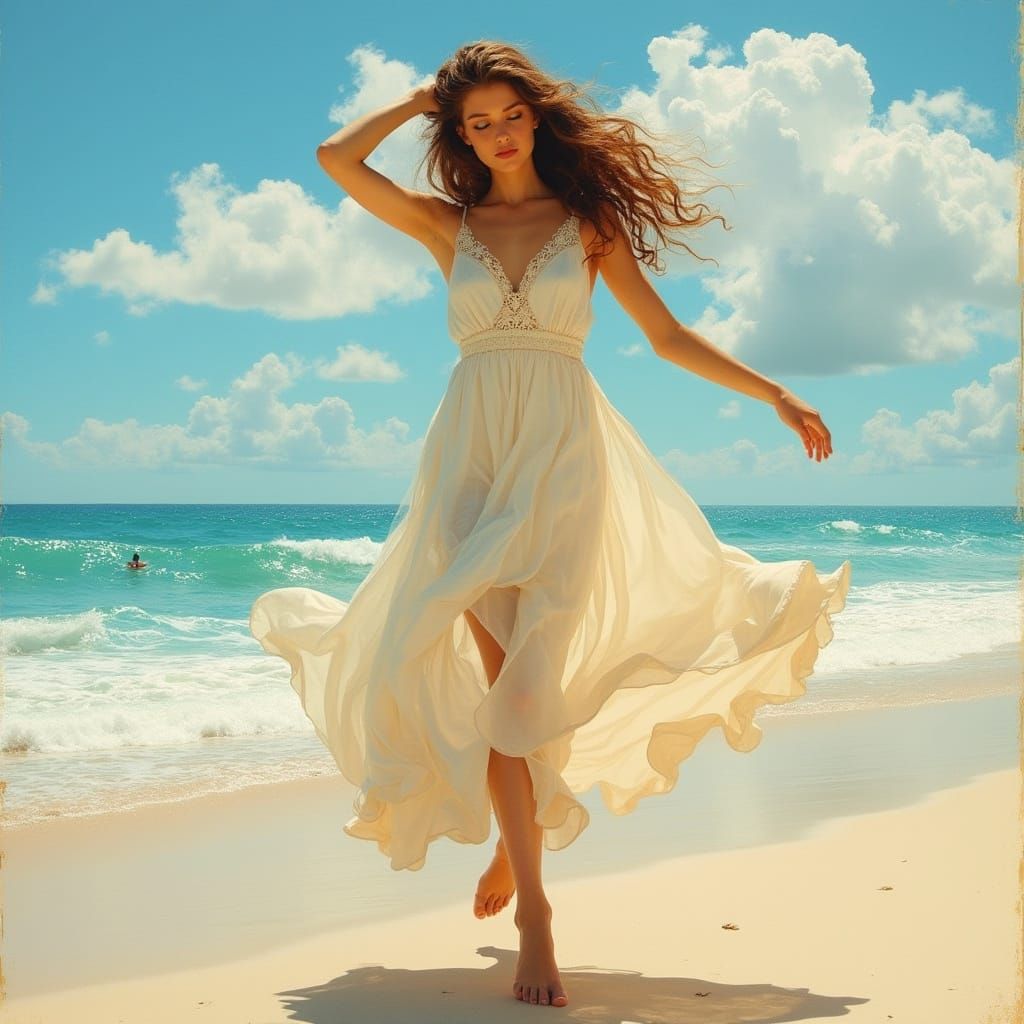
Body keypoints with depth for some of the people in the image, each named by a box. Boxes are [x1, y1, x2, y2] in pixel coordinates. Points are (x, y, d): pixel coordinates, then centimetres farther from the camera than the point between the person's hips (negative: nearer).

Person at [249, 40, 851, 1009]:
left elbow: (667, 335, 11)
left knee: (532, 679, -11)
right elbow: (336, 158, 3)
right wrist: (420, 97, 13)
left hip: (564, 453, -1)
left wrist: (776, 395, 8)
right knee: (496, 673, -8)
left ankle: (518, 838, 13)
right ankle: (532, 908, -5)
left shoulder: (590, 222, 10)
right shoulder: (447, 224, 12)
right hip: (473, 454, 1)